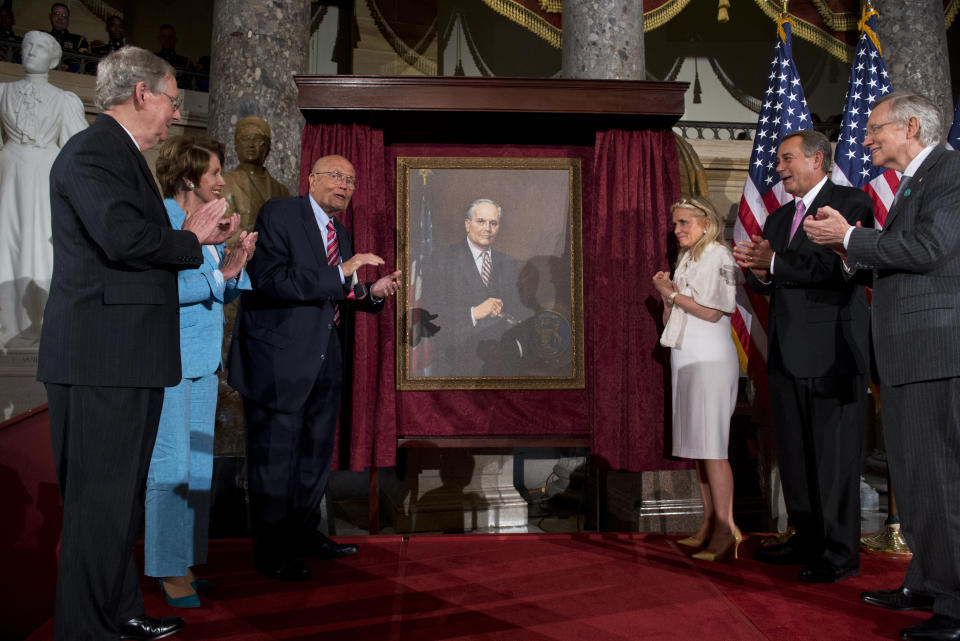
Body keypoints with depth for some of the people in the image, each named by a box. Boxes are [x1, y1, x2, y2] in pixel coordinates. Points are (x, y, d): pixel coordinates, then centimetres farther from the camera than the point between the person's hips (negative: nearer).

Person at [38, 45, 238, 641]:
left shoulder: (124, 155, 21)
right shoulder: (92, 150, -11)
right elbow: (123, 238, -26)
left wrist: (194, 234, 8)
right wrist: (192, 240, -10)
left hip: (129, 356, 11)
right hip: (101, 355, -11)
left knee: (123, 493, 17)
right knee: (100, 497, -3)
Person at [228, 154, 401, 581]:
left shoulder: (340, 233, 15)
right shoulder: (279, 214, -10)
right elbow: (270, 281, -24)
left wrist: (373, 293, 2)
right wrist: (341, 274, -26)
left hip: (325, 359, 9)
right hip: (281, 357, -8)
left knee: (316, 451, 19)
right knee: (276, 457, 2)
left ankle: (304, 534, 36)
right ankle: (271, 553, 16)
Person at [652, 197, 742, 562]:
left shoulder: (718, 257, -5)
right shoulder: (686, 261, 20)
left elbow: (712, 312, -14)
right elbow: (670, 320, 20)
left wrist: (673, 293, -7)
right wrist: (665, 294, 3)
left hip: (710, 362, -8)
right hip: (687, 361, 8)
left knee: (712, 448, -11)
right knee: (698, 446, 8)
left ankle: (726, 531, -7)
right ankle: (709, 525, 14)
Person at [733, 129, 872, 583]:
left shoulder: (851, 204, -3)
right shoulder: (779, 218, 20)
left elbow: (842, 266, -18)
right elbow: (764, 282, 17)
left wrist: (776, 263, -17)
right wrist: (759, 271, -6)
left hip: (832, 353, -8)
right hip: (787, 353, 8)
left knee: (835, 454, -3)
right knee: (794, 454, 13)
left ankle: (840, 552, 7)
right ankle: (807, 538, 26)